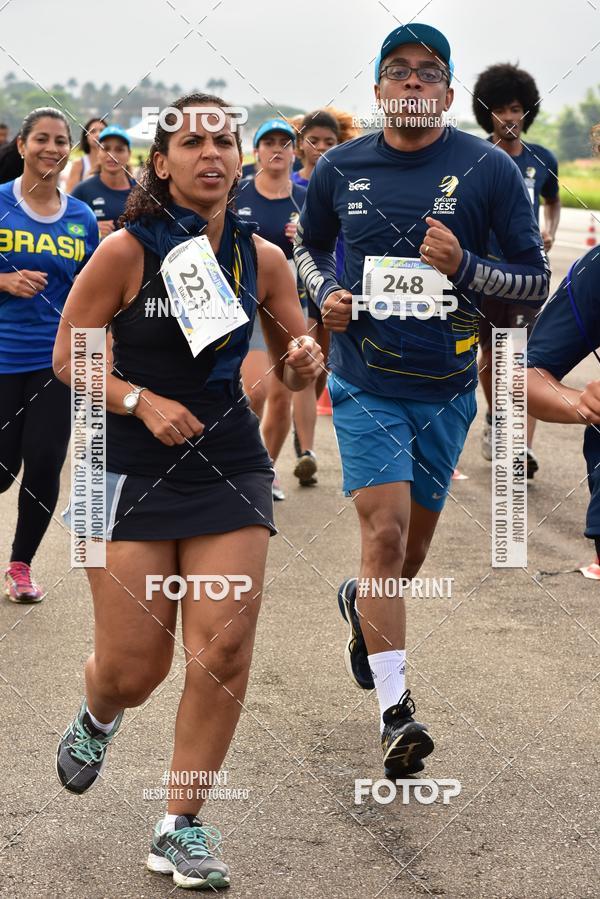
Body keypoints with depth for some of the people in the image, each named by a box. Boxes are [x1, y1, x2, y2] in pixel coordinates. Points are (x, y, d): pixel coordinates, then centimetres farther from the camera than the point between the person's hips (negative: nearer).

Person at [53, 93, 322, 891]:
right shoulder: (127, 251, -10)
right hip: (135, 468, -2)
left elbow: (291, 363, 12)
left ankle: (183, 826, 8)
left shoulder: (262, 258, 0)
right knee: (133, 669, 0)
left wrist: (303, 362, -11)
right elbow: (68, 354, -4)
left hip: (231, 465, 3)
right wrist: (142, 402, -19)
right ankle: (97, 720, 40)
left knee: (224, 651, -8)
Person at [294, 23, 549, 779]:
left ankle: (363, 604, 50)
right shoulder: (340, 169, 0)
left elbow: (536, 281, -4)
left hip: (447, 387, 1)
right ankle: (394, 709, -15)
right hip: (366, 383, -1)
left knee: (413, 545, 15)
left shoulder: (488, 170, -6)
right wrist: (325, 292, -3)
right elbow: (309, 247, 18)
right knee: (385, 531, -16)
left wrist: (464, 267, -22)